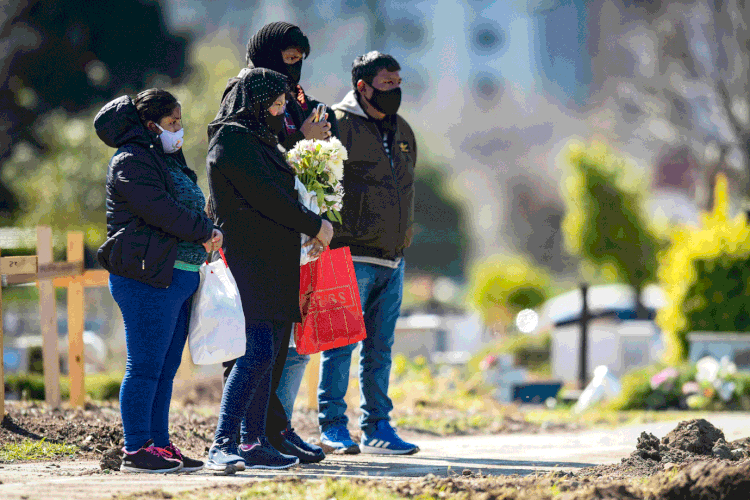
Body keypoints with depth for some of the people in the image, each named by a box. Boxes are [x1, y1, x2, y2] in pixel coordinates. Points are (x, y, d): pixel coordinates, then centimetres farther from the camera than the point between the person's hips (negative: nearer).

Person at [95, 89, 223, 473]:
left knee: (166, 369, 10)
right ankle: (136, 450, -6)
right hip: (149, 279, -10)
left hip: (179, 278, 10)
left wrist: (208, 232, 3)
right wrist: (205, 233, -12)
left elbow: (188, 209, 23)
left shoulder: (169, 160, 23)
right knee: (145, 367, -8)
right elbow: (160, 210, -19)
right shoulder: (132, 162, -8)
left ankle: (159, 444, 14)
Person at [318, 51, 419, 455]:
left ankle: (376, 426, 15)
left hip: (392, 259, 7)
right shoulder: (339, 124, -7)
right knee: (342, 342, -5)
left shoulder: (402, 131, 17)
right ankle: (332, 426, 2)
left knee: (380, 347, 10)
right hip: (352, 254, -7)